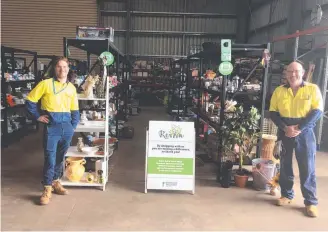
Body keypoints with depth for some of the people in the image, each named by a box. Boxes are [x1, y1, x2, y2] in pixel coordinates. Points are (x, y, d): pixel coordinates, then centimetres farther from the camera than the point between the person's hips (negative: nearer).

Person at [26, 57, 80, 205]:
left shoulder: (71, 87, 10)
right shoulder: (46, 83, -2)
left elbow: (75, 110, 16)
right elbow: (30, 100, 2)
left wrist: (73, 126, 8)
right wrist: (38, 116, -3)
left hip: (66, 125, 4)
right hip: (51, 125, -4)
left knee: (60, 157, 13)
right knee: (50, 158, -3)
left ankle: (55, 182, 29)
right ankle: (47, 189, 7)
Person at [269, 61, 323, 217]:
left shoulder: (313, 89, 0)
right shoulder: (279, 91, 5)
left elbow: (317, 111, -7)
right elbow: (273, 112, 2)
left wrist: (299, 128, -17)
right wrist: (285, 128, -13)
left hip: (305, 133, -2)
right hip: (285, 133, 2)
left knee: (307, 168, 0)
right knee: (285, 165, 10)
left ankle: (311, 202, 10)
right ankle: (287, 195, 25)